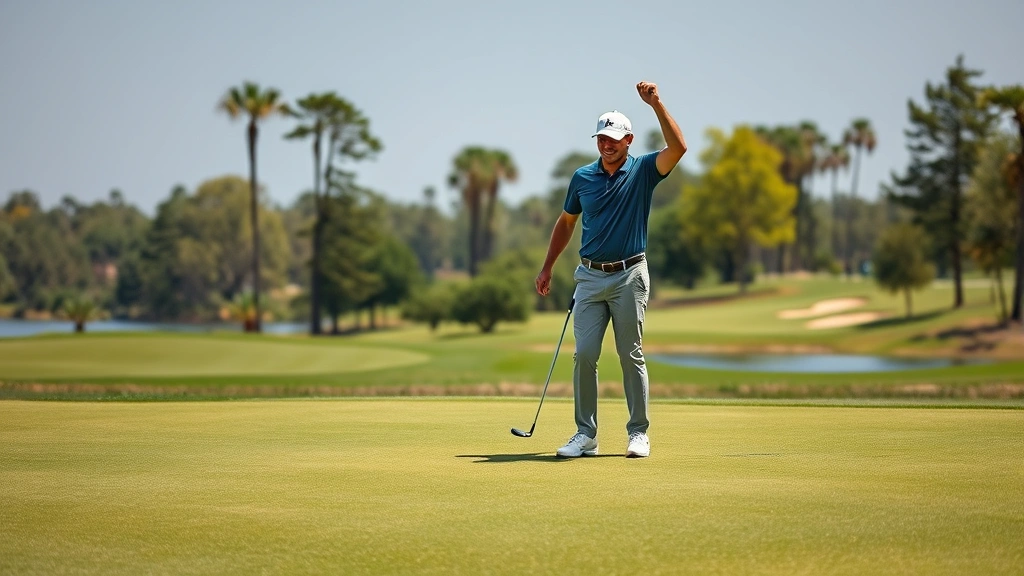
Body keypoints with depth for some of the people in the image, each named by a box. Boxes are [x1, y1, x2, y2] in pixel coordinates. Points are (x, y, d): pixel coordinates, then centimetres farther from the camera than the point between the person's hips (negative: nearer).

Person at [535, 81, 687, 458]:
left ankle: (638, 433, 11)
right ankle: (586, 435, 3)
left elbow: (677, 148, -20)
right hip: (590, 275, 3)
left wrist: (656, 105, -27)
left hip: (629, 275, -3)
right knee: (584, 355, -3)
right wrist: (547, 268, 15)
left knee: (631, 356, 2)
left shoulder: (643, 171, -2)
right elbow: (566, 222, 18)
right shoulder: (582, 177, 7)